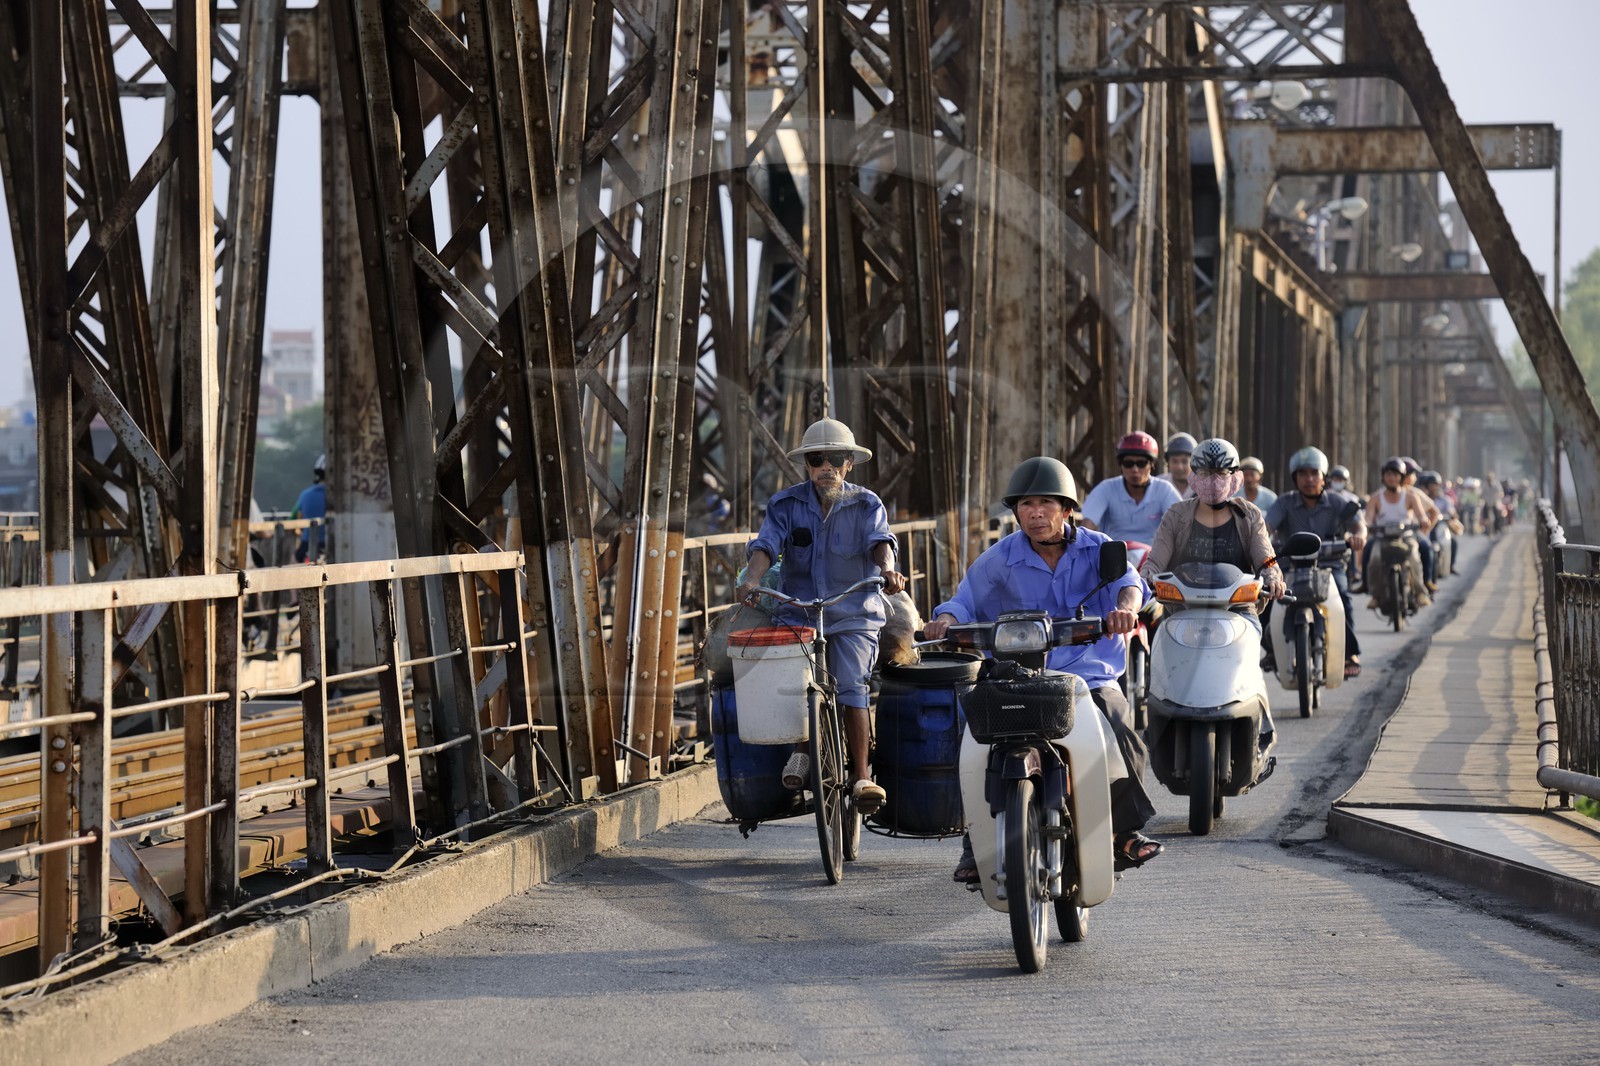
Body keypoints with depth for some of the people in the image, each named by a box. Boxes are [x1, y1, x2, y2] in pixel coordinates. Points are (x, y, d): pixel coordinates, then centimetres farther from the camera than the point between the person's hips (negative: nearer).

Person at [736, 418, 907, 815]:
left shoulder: (867, 505, 4)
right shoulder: (786, 505, 6)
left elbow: (880, 540, -14)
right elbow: (766, 544, -8)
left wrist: (887, 570, -37)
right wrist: (752, 577, -30)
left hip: (853, 615, -1)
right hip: (797, 611, 1)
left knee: (851, 685, -20)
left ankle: (861, 775, -13)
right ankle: (800, 749, -3)